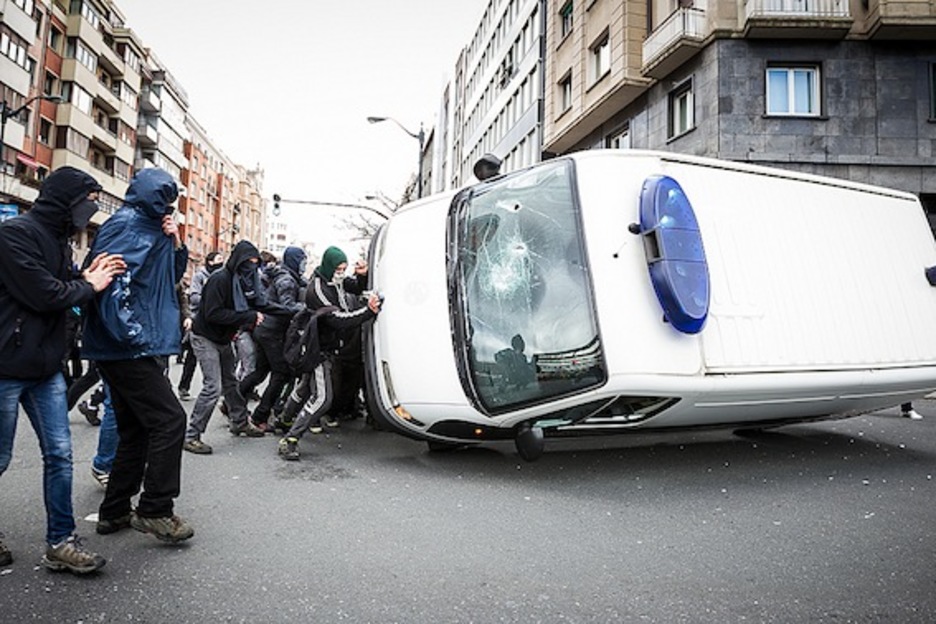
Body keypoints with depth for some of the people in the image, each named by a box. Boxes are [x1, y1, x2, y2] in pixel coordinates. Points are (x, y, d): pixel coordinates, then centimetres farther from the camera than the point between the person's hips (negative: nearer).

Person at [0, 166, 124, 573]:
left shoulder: (58, 239, 12)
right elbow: (45, 295, -20)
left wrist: (85, 277, -2)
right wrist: (90, 285, -5)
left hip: (46, 367, 8)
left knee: (59, 454, 6)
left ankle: (60, 543, 14)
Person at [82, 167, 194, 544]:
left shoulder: (150, 229, 17)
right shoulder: (126, 225, -11)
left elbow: (171, 277, 21)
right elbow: (112, 281, -22)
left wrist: (175, 245, 4)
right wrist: (134, 335, -21)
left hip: (129, 350, 10)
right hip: (129, 349, -10)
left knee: (135, 430, 14)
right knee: (169, 419, -9)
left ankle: (115, 512, 24)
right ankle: (155, 510, -1)